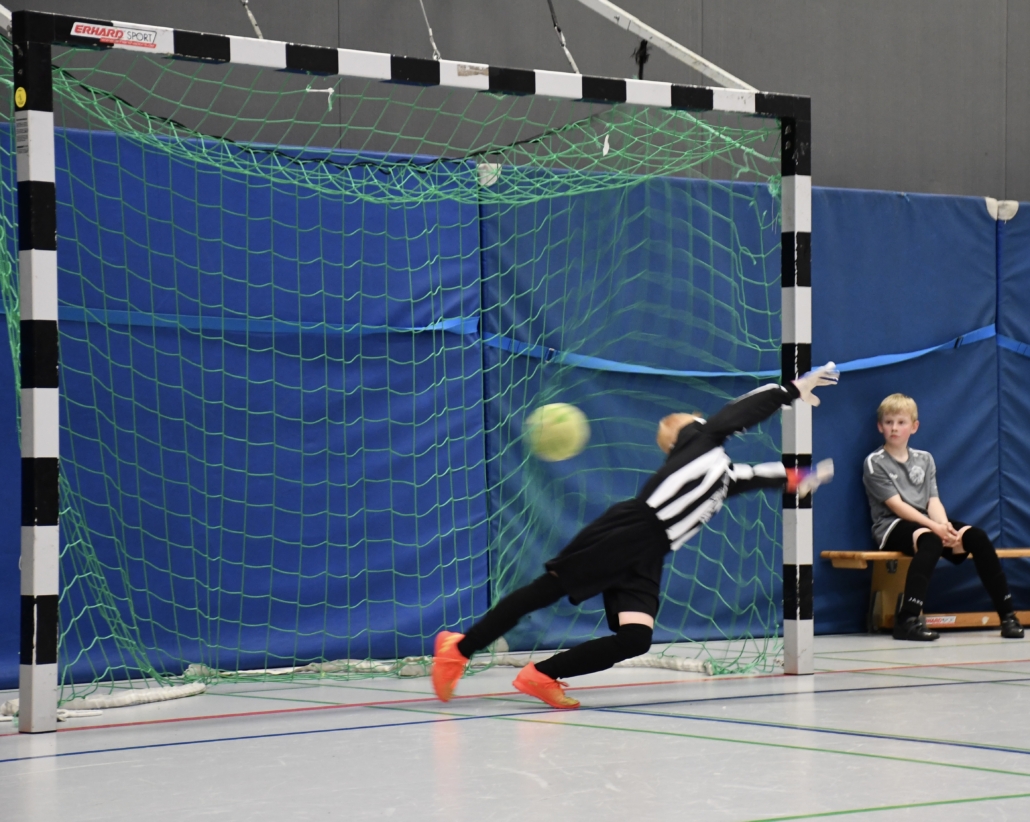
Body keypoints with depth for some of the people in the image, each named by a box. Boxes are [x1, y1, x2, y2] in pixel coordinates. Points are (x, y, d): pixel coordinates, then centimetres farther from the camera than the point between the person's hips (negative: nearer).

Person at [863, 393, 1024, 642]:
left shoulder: (924, 459, 17)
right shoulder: (874, 463, -1)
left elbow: (933, 501, 6)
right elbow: (896, 505, -11)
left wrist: (945, 525, -17)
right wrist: (934, 527, -21)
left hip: (926, 523, 5)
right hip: (892, 526, -5)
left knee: (977, 537, -19)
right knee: (931, 542, -38)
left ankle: (1007, 614, -18)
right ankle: (907, 619, -49)